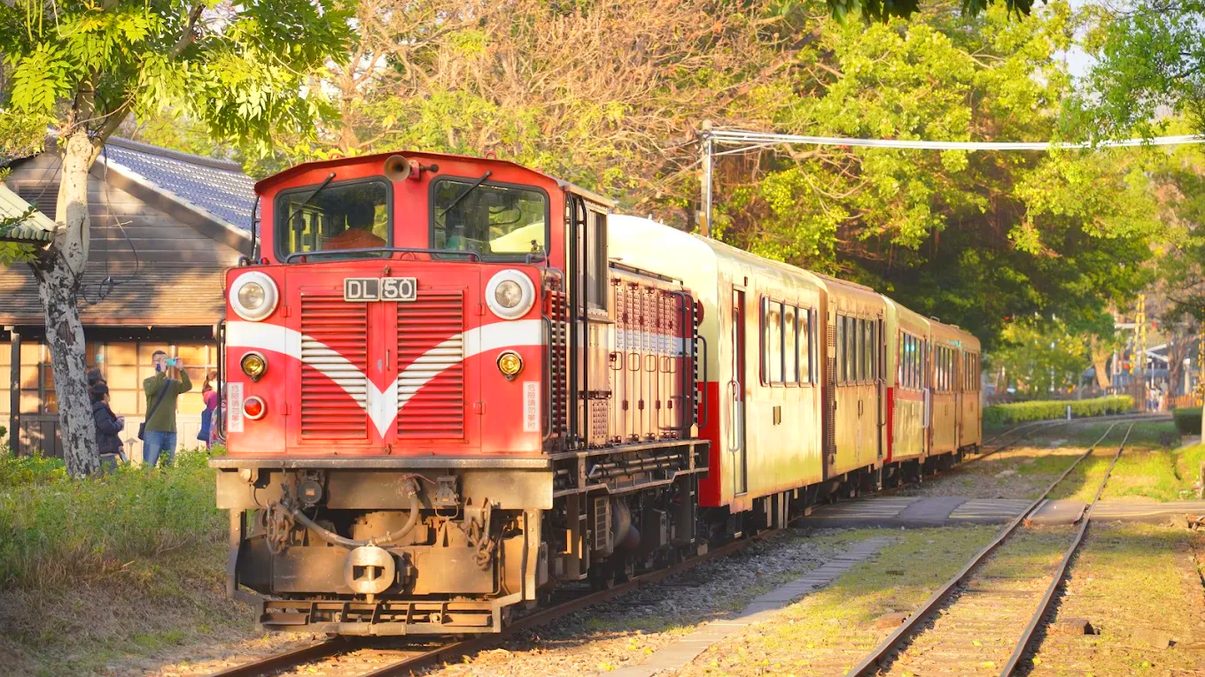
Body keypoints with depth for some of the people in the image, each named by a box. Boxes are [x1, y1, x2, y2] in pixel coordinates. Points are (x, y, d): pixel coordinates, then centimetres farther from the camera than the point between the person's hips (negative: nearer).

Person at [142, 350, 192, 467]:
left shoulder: (174, 383, 13)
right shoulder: (148, 382, 6)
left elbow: (188, 386, -7)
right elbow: (151, 390, -17)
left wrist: (181, 370, -20)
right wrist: (161, 372, -24)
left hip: (170, 431, 3)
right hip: (153, 430, -3)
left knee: (169, 466, 6)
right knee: (148, 466, -9)